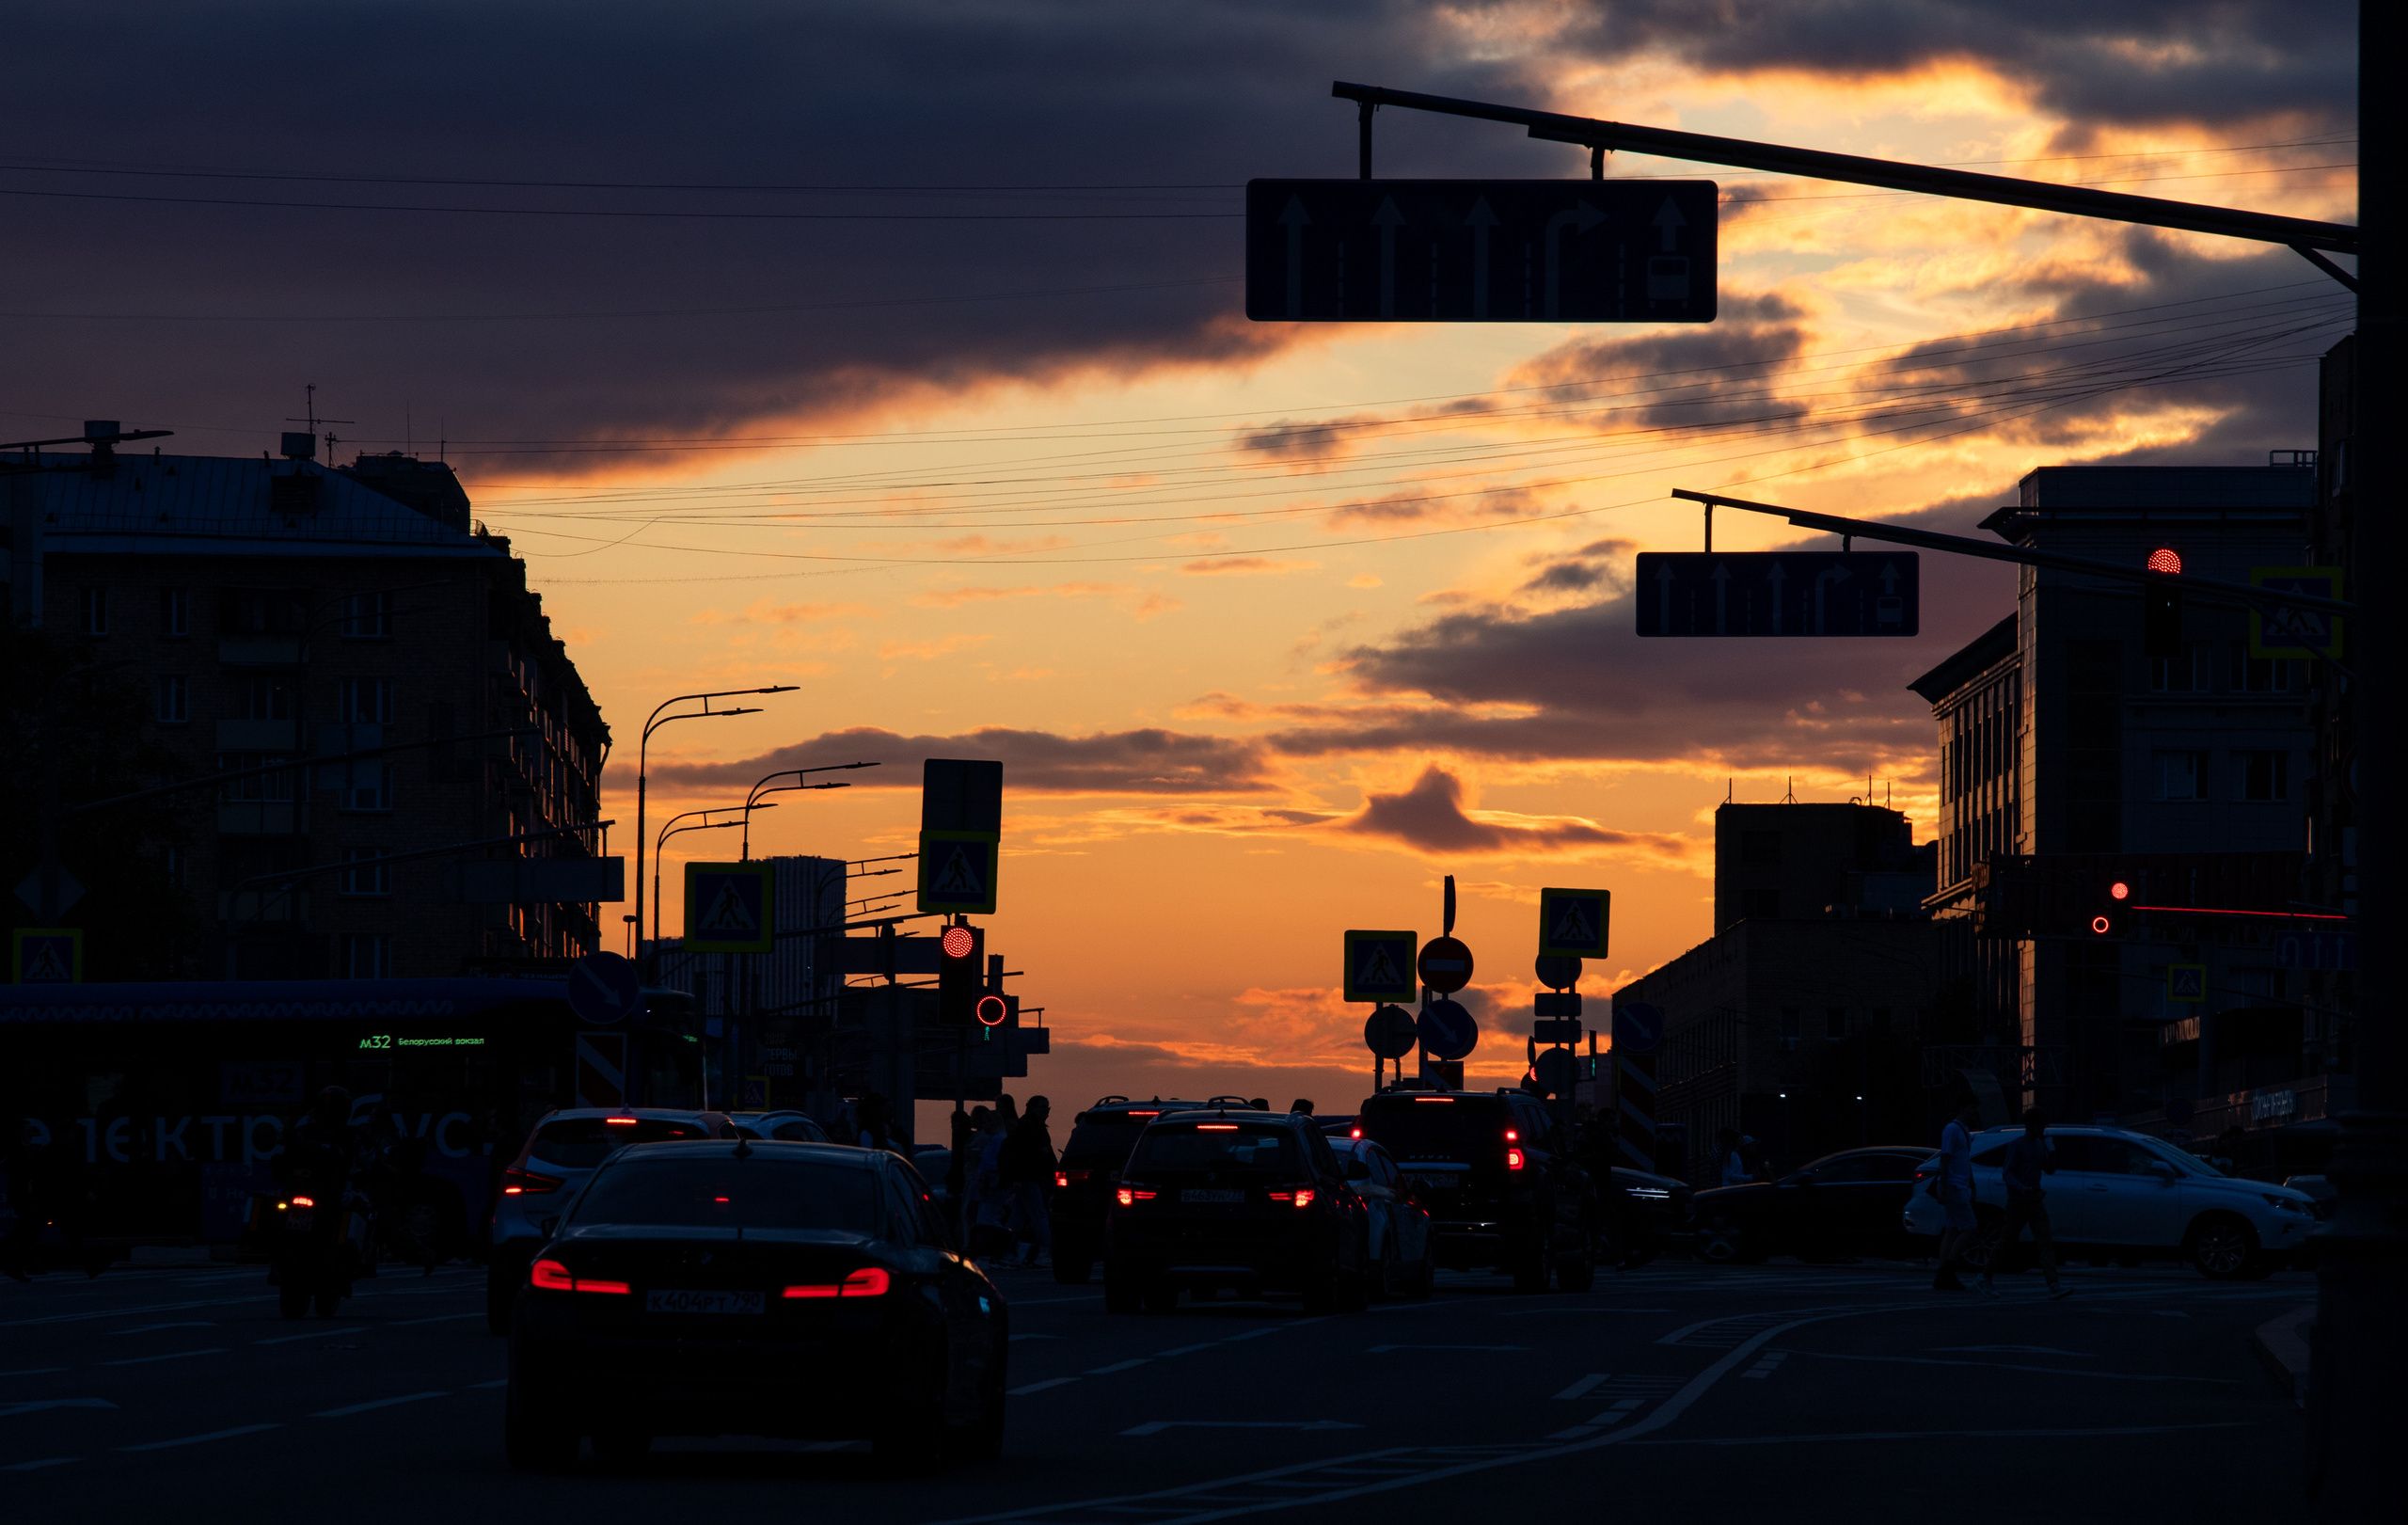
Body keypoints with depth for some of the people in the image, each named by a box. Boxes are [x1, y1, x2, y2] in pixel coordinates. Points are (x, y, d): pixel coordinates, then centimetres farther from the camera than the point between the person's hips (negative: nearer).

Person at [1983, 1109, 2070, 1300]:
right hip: (2017, 1203, -5)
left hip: (2036, 1203, 5)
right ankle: (1986, 1277, 22)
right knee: (2005, 1241, 3)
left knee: (2044, 1241, -8)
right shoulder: (2015, 1146, -7)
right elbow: (2007, 1174, -14)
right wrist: (2021, 1188, -32)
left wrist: (2052, 1153, -3)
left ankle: (2054, 1285, -18)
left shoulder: (2040, 1145, 11)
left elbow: (2050, 1170, 14)